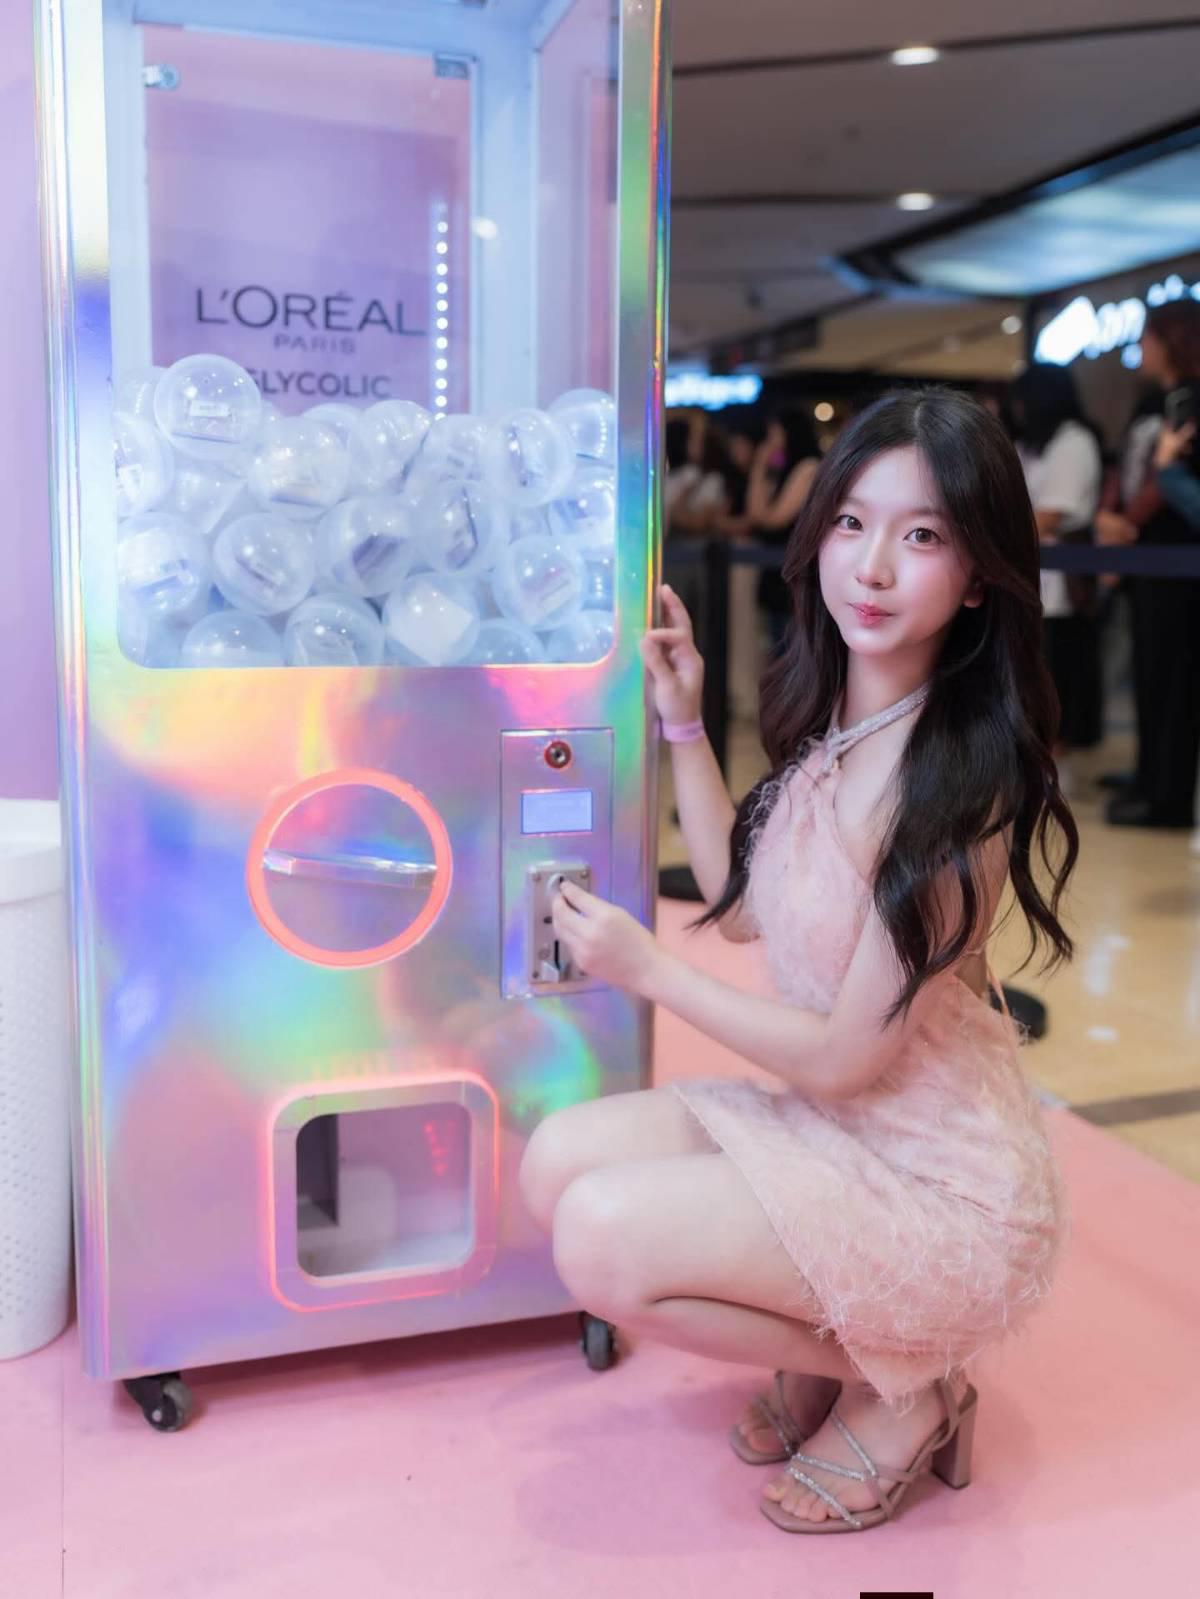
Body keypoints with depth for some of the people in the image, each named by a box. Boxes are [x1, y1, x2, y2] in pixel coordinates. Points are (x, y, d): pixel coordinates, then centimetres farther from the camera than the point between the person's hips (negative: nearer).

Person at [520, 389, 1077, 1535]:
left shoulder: (958, 781, -26)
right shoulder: (827, 723, -1)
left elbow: (848, 1057, -21)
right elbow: (740, 904, 9)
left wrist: (646, 970, -13)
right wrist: (682, 722, 5)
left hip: (936, 1182, -8)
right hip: (823, 1124, 8)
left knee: (603, 1240, -20)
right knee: (557, 1161, -4)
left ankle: (899, 1385, 4)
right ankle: (828, 1349, 12)